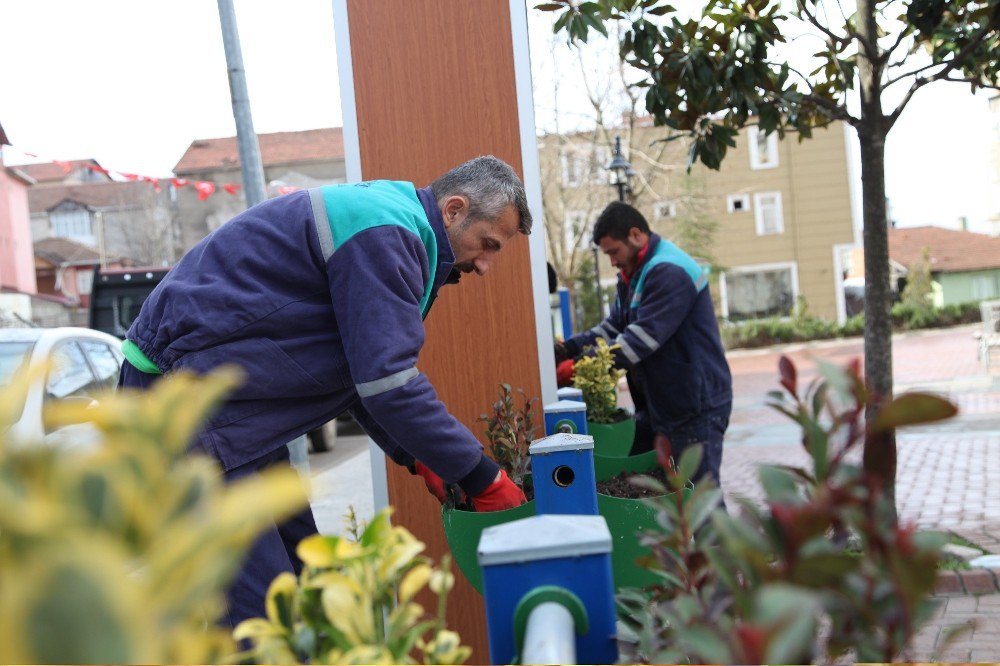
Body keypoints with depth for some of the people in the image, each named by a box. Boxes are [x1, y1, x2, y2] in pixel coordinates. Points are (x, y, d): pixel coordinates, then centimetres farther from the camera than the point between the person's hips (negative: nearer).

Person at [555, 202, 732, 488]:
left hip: (696, 407, -10)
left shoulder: (669, 272, -20)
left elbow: (644, 336, -27)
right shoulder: (635, 274, 14)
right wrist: (569, 349, -5)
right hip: (657, 404, 10)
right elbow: (615, 327, 10)